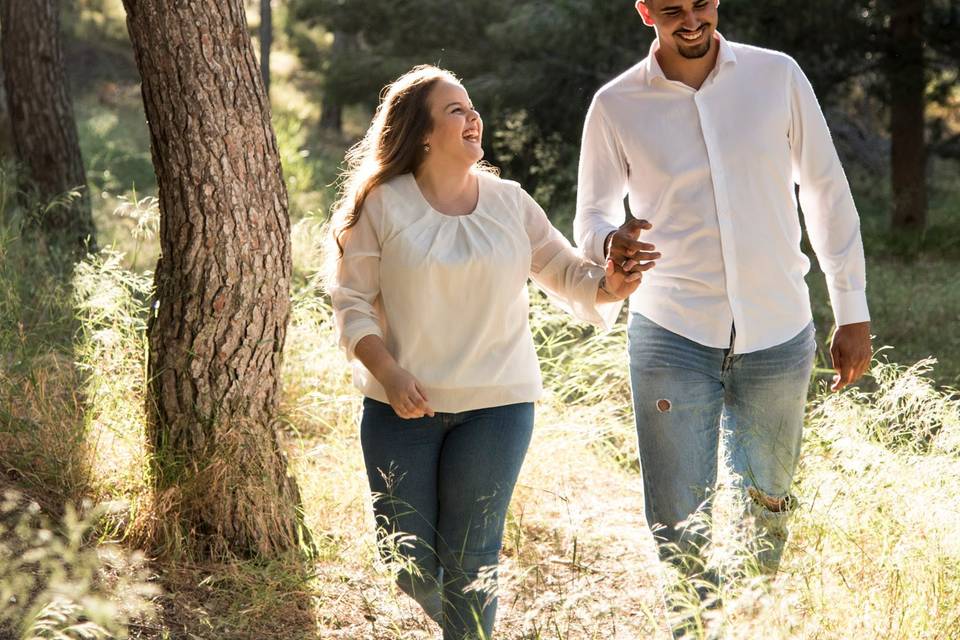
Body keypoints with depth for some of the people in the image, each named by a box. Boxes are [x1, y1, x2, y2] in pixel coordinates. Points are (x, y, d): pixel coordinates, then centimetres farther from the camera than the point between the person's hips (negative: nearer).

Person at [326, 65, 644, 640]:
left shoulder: (509, 202, 3)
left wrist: (607, 286, -16)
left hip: (497, 403, 1)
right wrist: (389, 373, -15)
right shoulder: (382, 205, -4)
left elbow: (567, 272, 6)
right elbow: (352, 300, -3)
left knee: (470, 564, 1)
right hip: (403, 404, 0)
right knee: (406, 561, 6)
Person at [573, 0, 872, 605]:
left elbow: (827, 191, 6)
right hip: (673, 335, -1)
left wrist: (852, 311, 5)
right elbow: (590, 217, 5)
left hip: (779, 332, 2)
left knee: (769, 505, 15)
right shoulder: (616, 105, -2)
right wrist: (610, 244, -20)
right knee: (680, 531, -3)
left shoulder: (778, 76, 0)